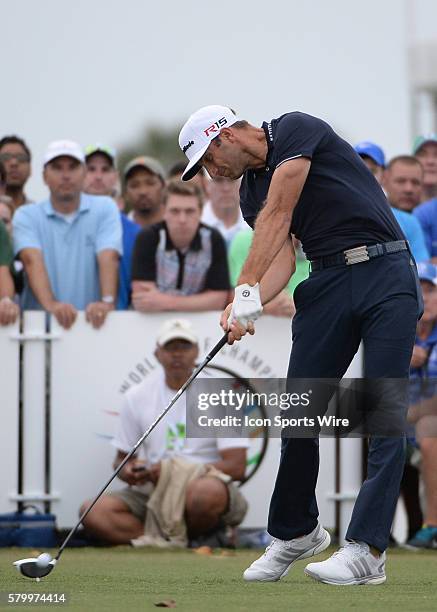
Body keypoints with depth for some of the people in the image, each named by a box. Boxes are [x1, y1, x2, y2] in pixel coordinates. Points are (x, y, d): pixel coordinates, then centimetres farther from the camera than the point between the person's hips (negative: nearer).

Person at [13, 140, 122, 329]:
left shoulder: (105, 208, 10)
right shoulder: (26, 216, 8)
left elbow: (109, 258, -4)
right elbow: (32, 261, -8)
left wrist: (107, 302, -22)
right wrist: (50, 304, -26)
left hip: (91, 321, 1)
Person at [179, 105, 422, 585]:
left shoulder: (295, 131, -7)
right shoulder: (251, 192, 15)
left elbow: (279, 215, -18)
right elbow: (281, 258, 2)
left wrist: (246, 288, -24)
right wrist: (246, 308, -17)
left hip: (384, 272, -8)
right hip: (327, 283, 8)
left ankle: (367, 550, -16)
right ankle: (296, 532, 21)